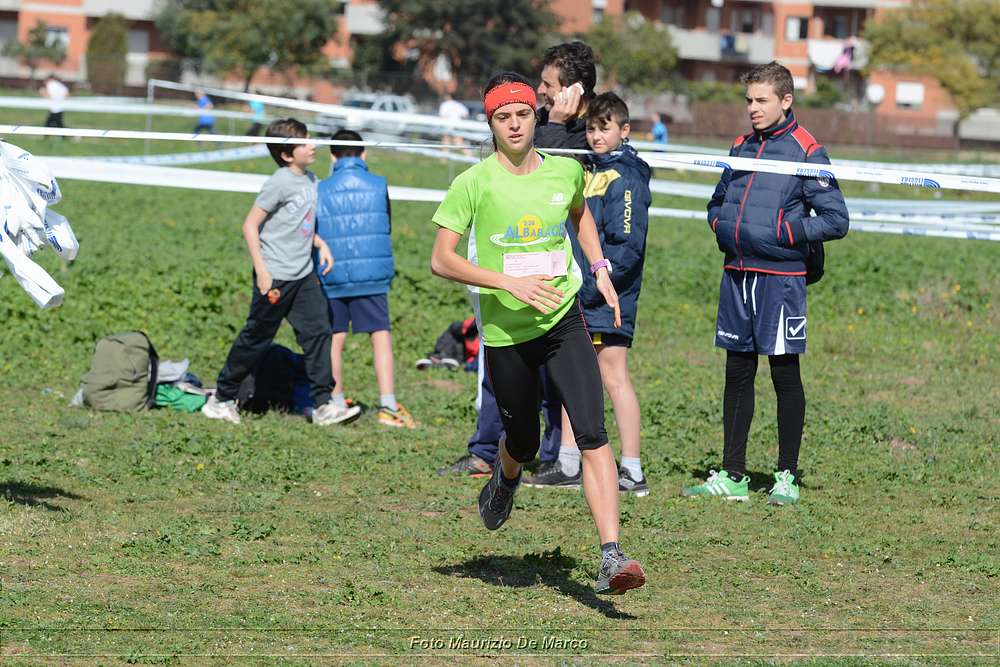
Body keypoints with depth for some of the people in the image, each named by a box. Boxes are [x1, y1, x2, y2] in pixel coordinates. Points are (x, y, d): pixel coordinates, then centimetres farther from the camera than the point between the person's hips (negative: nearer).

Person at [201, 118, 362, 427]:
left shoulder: (310, 180, 9)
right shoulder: (280, 183, -15)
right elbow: (250, 225, -13)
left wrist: (321, 244, 6)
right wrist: (261, 272, -17)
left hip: (304, 275, 7)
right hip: (275, 277, -7)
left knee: (318, 332, -3)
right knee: (257, 338, 3)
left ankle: (323, 405, -2)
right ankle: (222, 398, 18)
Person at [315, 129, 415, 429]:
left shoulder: (321, 190, 1)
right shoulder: (378, 186, 2)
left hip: (332, 276, 1)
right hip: (372, 274, -1)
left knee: (335, 339, 10)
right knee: (381, 336, -1)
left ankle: (336, 404, 14)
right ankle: (388, 406, -9)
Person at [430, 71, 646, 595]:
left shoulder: (565, 171, 3)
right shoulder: (473, 183, -9)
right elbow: (441, 261, -10)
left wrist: (599, 269, 13)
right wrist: (510, 282, -20)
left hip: (563, 321, 2)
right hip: (504, 331, -1)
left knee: (592, 436, -15)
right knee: (523, 444, 13)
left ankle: (612, 558, -20)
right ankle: (506, 477, 53)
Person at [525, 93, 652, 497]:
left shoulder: (625, 177, -12)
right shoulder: (587, 170, 15)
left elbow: (628, 245, -19)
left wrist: (594, 286, -21)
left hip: (607, 296, -9)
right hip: (579, 295, 9)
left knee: (613, 376, -6)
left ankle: (632, 473, -3)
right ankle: (568, 466, 19)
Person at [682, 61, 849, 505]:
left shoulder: (806, 152, -6)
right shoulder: (741, 148, 13)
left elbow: (836, 220, -9)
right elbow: (718, 201, 27)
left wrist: (783, 232, -15)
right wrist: (720, 225, 6)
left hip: (781, 277, -6)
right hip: (736, 273, 6)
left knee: (784, 372, 0)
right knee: (737, 372, 9)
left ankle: (787, 476, 9)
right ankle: (732, 475, 14)